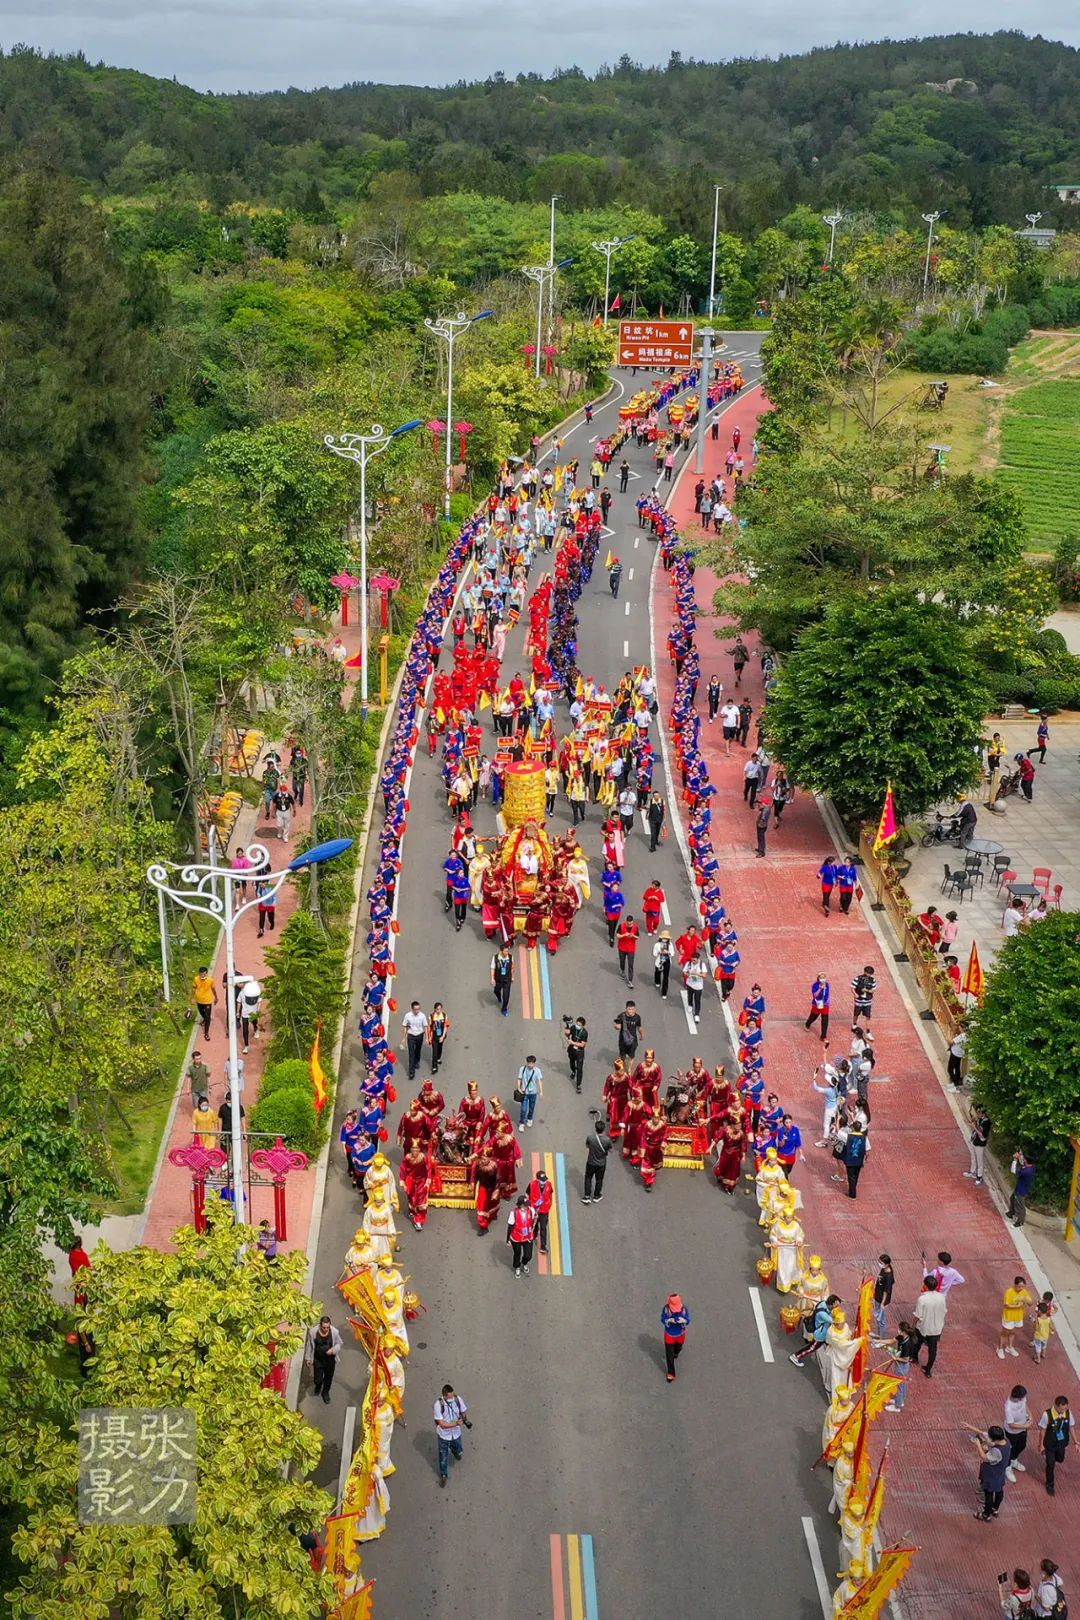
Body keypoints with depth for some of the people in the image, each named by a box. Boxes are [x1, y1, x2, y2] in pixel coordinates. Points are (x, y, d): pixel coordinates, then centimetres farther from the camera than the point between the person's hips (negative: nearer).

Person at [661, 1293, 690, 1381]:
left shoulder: (684, 1309, -28)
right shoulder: (666, 1309, -29)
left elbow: (687, 1322, -17)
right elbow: (662, 1320, -17)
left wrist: (683, 1320, -41)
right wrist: (670, 1320, -38)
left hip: (680, 1334, 1)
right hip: (669, 1334, -1)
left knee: (678, 1348, 31)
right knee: (669, 1355, 6)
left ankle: (676, 1353, 69)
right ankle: (670, 1374, 26)